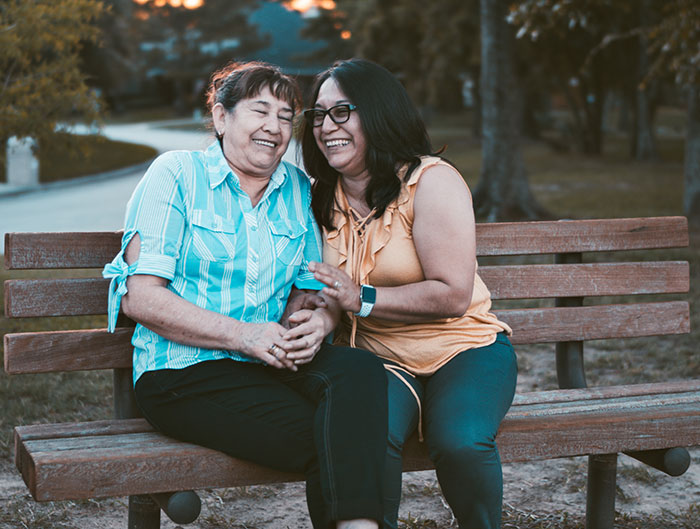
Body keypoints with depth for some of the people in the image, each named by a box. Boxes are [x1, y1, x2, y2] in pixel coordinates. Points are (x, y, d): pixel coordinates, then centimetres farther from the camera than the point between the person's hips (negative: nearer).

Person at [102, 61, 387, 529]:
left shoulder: (299, 190, 14)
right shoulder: (176, 174, 0)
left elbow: (314, 289, 16)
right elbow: (141, 298, -8)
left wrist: (316, 321, -10)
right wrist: (243, 335, -18)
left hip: (274, 365, 5)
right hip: (184, 372, -4)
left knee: (360, 370, -28)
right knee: (331, 439, -26)